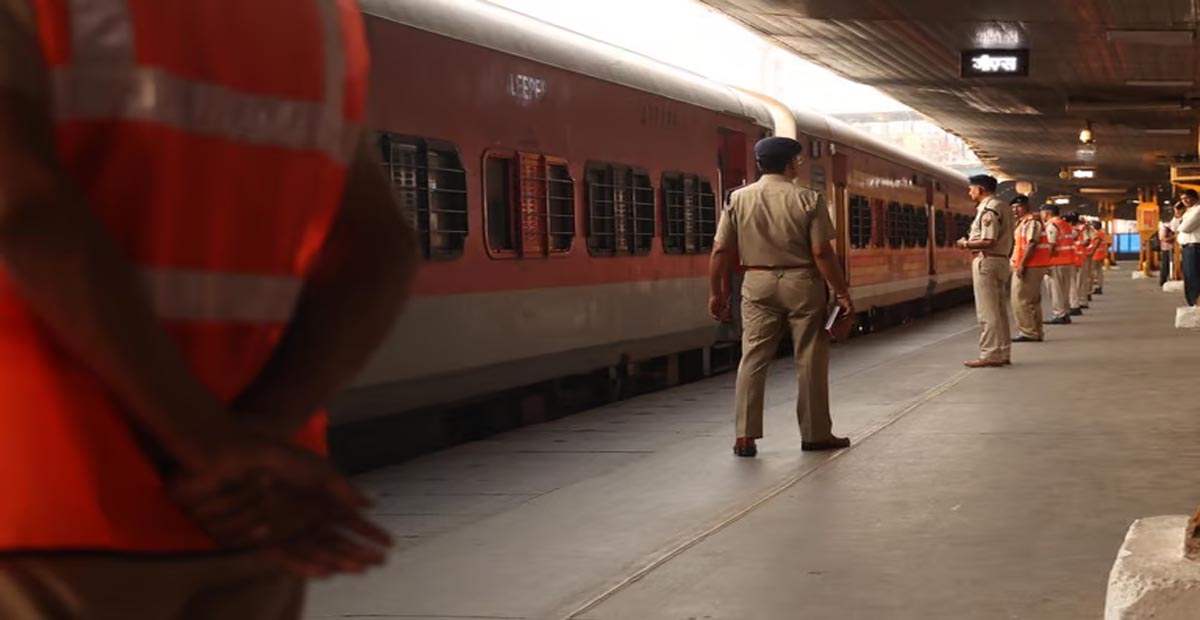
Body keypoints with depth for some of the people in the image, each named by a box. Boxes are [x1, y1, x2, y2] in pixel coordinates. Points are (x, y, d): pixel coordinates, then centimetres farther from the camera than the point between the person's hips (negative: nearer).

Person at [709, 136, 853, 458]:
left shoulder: (738, 199, 2)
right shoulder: (808, 200, -7)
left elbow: (721, 251, 0)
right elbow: (822, 252, -12)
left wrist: (716, 293, 9)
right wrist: (842, 292, -5)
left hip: (758, 286, 3)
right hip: (802, 285, -2)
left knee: (753, 358, 5)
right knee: (810, 361, 7)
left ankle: (745, 436, 1)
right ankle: (815, 434, 16)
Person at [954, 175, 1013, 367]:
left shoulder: (988, 209, -15)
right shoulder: (1003, 208, 15)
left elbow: (988, 241, -22)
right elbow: (1008, 241, 17)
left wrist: (966, 244, -9)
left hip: (986, 262, -10)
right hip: (1001, 261, 10)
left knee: (987, 312, -7)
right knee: (999, 311, 12)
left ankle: (989, 355, -6)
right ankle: (1003, 353, 16)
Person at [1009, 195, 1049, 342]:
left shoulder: (1031, 221, -12)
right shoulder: (1023, 222, 21)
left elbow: (1032, 244, -21)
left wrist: (1021, 264, -23)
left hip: (1030, 267, -11)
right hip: (1034, 267, 11)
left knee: (1020, 301, -10)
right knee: (1033, 301, 13)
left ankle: (1028, 332, -8)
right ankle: (1037, 333, 18)